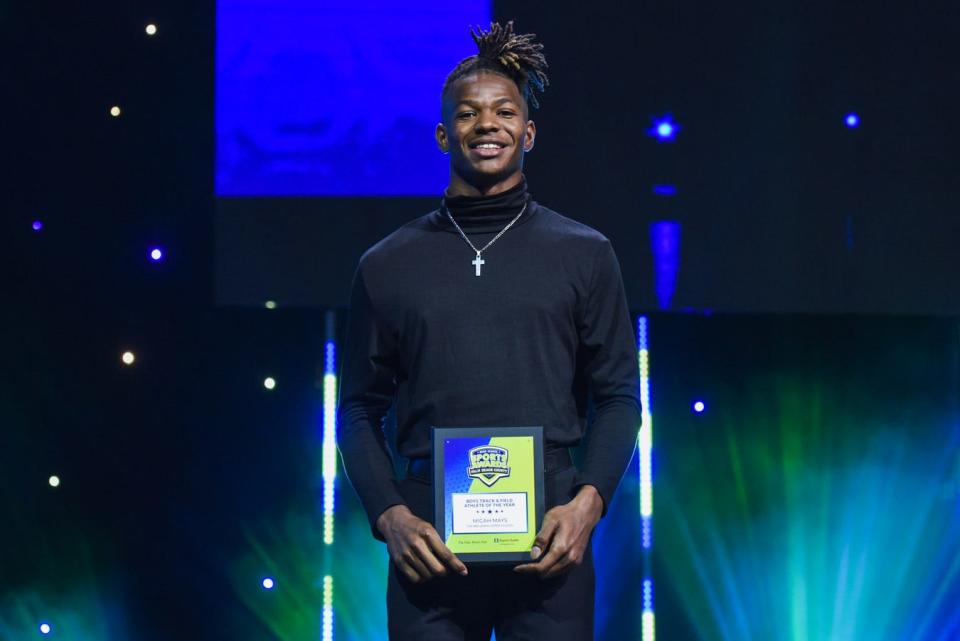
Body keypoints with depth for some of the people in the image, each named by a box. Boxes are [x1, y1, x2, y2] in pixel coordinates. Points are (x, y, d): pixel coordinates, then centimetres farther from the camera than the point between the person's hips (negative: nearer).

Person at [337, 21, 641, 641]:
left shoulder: (585, 255, 9)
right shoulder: (387, 265, 11)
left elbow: (618, 397, 8)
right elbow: (361, 408, 11)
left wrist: (588, 502, -7)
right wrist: (390, 515, -4)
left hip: (548, 538, 0)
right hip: (432, 541, 1)